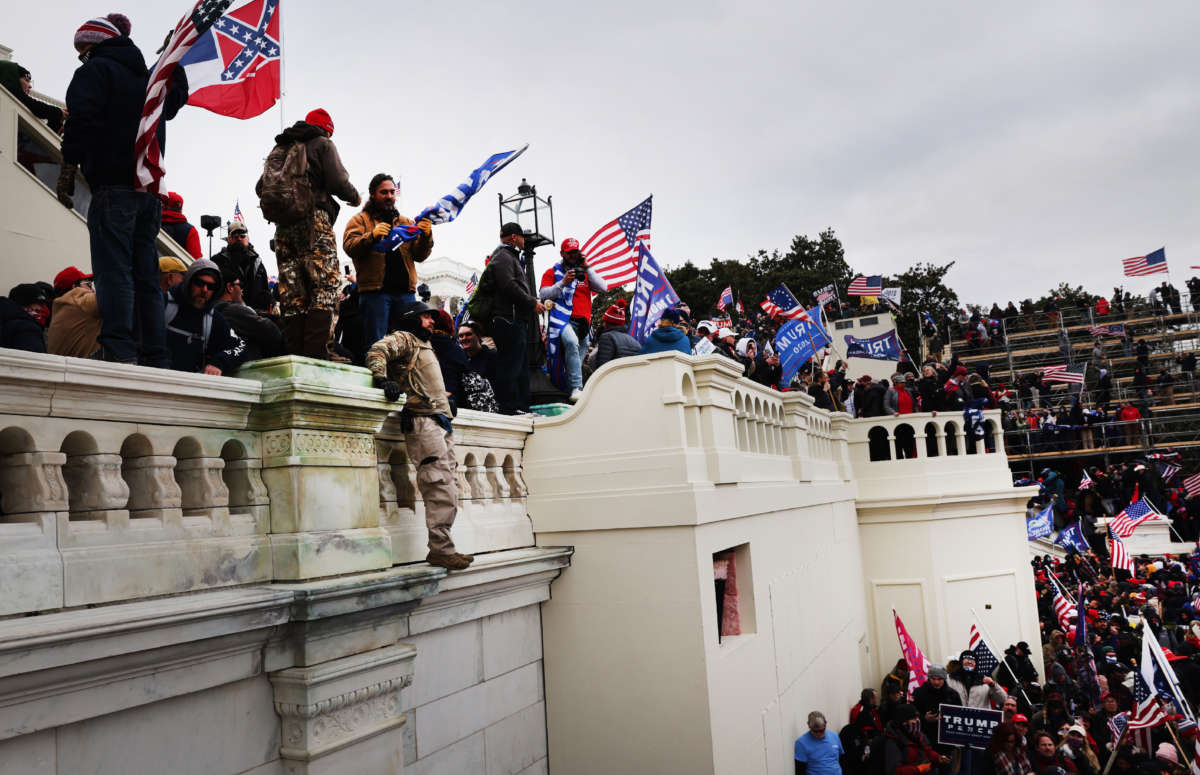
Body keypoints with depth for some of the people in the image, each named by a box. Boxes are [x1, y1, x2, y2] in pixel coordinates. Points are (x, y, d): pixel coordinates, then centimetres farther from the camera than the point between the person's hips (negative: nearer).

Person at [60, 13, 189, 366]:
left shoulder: (95, 70, 4)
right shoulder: (148, 77, 24)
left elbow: (82, 118, -9)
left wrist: (68, 167, -8)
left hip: (114, 186, -7)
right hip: (151, 189, 7)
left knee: (113, 271, -13)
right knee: (145, 275, 5)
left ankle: (119, 352, -22)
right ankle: (155, 358, 0)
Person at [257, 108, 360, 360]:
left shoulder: (279, 147, 23)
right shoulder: (323, 144, 6)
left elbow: (260, 188, 17)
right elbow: (338, 182, -7)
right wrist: (355, 197, 12)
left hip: (283, 224, 6)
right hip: (314, 219, -6)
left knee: (292, 291, 5)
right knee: (326, 285, -10)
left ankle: (294, 350, 0)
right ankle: (318, 349, -21)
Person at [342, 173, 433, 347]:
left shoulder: (406, 222, 22)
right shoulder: (360, 219, 12)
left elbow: (419, 256, 14)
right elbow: (349, 247, -3)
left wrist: (426, 236, -6)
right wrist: (372, 236, -20)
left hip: (405, 291, 4)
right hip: (375, 290, -3)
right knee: (376, 345, -9)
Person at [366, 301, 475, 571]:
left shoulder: (425, 346, 32)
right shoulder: (403, 339, 5)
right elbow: (377, 351, -13)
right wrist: (382, 379, -27)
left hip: (440, 423, 9)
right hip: (421, 421, -9)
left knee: (446, 488, 5)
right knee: (440, 487, -16)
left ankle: (442, 548, 8)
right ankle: (440, 549, -16)